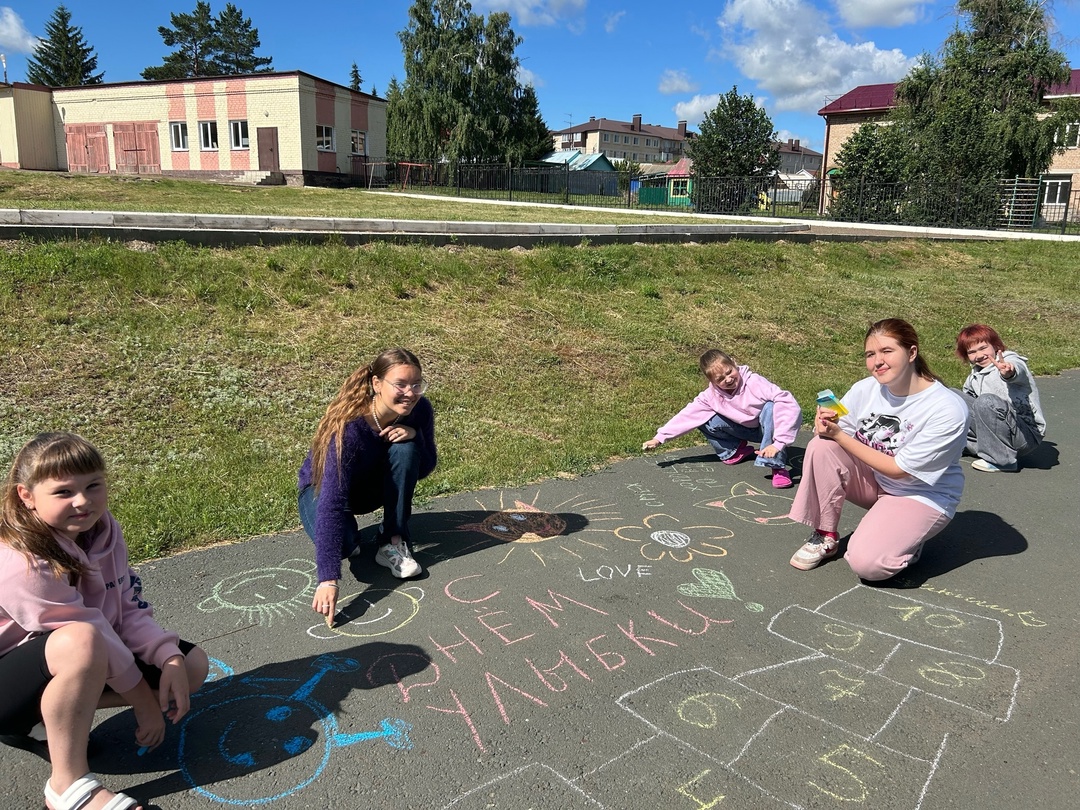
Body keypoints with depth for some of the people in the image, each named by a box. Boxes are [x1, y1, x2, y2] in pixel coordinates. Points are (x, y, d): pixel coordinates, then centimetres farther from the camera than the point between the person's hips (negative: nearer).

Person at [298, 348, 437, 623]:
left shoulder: (419, 410, -22)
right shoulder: (348, 427, -38)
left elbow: (425, 469, -7)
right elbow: (331, 503, -44)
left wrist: (414, 435, -31)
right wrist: (328, 580, -52)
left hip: (373, 486, 5)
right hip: (324, 488, -5)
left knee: (406, 448, -28)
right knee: (343, 542, -37)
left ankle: (393, 543, -16)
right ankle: (349, 534, 2)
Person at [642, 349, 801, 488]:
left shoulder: (754, 382, -30)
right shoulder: (712, 395, -15)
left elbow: (790, 404, -38)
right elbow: (688, 414, -11)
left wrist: (778, 443, -45)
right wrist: (660, 437, -17)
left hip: (768, 428, -4)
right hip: (747, 430, 4)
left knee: (771, 407, -38)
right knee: (705, 421, -15)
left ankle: (777, 465, -30)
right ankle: (736, 450, 6)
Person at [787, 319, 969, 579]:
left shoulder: (948, 410, -24)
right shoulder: (865, 389, -11)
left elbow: (897, 469, -22)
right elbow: (831, 433, -4)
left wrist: (839, 435, -24)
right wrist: (825, 422, -29)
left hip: (922, 496, -5)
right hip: (873, 480, 5)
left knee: (866, 562, -28)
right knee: (821, 446, -23)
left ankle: (906, 538, 8)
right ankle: (825, 537, -6)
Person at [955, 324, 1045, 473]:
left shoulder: (1011, 361, -12)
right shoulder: (974, 378, 10)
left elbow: (1017, 372, -39)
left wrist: (1009, 372, -62)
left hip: (1027, 434, -7)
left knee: (986, 401, -34)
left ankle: (1001, 460, -22)